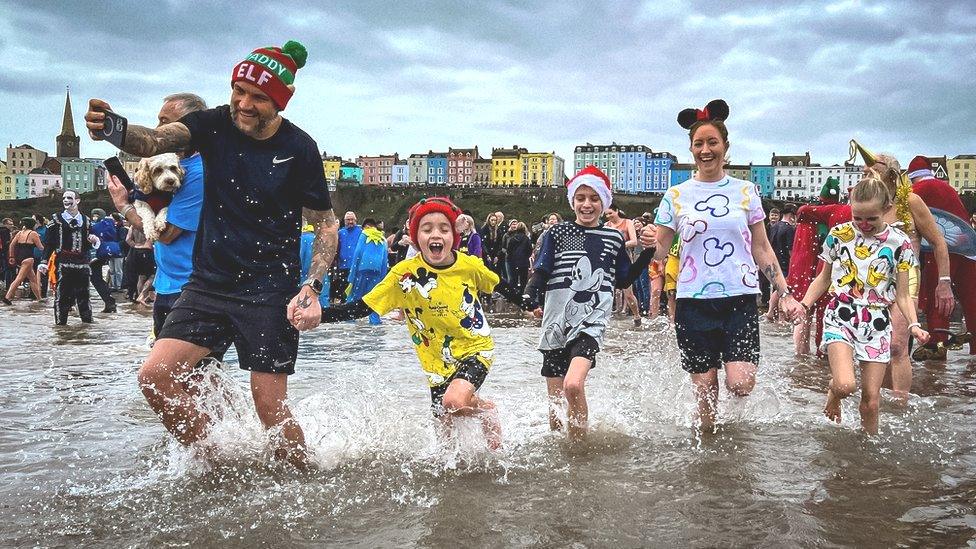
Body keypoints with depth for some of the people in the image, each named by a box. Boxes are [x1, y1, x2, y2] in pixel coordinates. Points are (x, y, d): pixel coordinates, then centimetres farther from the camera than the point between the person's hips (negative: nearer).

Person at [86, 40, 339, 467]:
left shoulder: (299, 148, -8)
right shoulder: (214, 124, -1)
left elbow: (327, 224, -1)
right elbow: (155, 141, -19)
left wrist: (312, 288, -15)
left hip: (269, 290, -4)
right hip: (209, 281, 4)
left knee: (270, 406, -6)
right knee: (155, 375, -8)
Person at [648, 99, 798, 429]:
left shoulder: (745, 191, 8)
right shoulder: (676, 196, 5)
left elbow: (762, 249, 12)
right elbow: (660, 252, 8)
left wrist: (784, 292, 6)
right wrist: (647, 244, -16)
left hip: (740, 297, 0)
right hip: (694, 300, 0)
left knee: (740, 384, -14)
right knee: (705, 387, 1)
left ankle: (738, 365, 21)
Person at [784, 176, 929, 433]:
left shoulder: (899, 243, 1)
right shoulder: (839, 235, 1)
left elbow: (902, 295, 5)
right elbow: (824, 278, 14)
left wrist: (914, 324, -12)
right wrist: (804, 304, -1)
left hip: (877, 324, 1)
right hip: (840, 318, -1)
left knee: (871, 401, 2)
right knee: (845, 385, -23)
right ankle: (833, 393, 13)